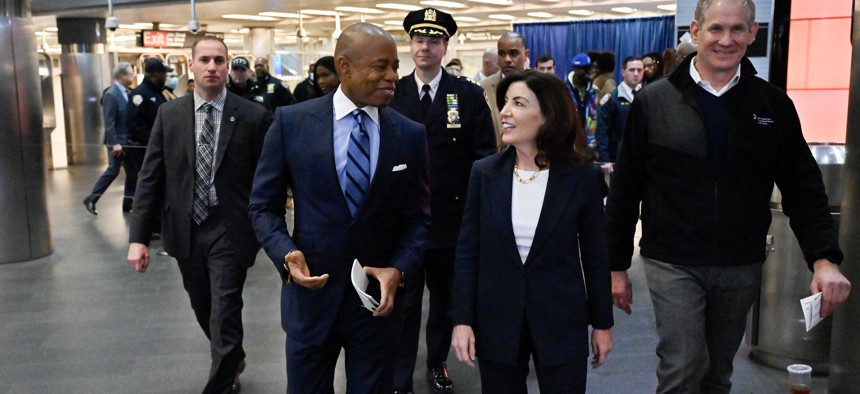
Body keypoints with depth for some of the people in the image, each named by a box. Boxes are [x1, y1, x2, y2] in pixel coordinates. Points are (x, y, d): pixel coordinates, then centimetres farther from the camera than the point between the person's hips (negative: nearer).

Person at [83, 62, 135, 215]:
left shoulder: (127, 92, 7)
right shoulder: (111, 94, -16)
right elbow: (109, 121, -19)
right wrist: (115, 143, -23)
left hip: (128, 139, 7)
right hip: (117, 141, -7)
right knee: (113, 170, -2)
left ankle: (128, 202, 16)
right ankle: (91, 199, 12)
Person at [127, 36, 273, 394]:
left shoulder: (254, 116, -7)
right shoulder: (169, 114, 2)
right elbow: (150, 178, 1)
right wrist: (138, 237, -5)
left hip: (230, 232, -4)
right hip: (185, 230, 4)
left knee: (224, 319, -1)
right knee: (205, 313, 20)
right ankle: (231, 363, 47)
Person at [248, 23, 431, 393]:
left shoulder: (411, 135, -3)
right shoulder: (291, 121, -7)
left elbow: (418, 217, 3)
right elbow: (263, 206, -1)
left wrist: (400, 269, -14)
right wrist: (286, 255, -18)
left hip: (379, 298, 1)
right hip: (310, 296, -1)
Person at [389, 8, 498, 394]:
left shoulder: (469, 95, -3)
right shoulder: (391, 94, -1)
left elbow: (485, 157, -2)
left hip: (451, 218, 1)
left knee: (445, 300, 17)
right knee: (403, 303, 7)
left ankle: (437, 363, 39)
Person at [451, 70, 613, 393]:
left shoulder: (582, 176, -7)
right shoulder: (484, 172, -3)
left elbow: (595, 254, 0)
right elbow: (467, 251, -1)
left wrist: (602, 323, 4)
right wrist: (462, 319, -5)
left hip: (561, 322, -1)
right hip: (496, 321, 2)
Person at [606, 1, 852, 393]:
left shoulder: (773, 104, 2)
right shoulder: (653, 101, -5)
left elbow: (803, 188, 3)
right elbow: (625, 189, -2)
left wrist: (824, 258, -10)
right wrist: (617, 265, -1)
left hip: (742, 266, 3)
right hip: (672, 262, -3)